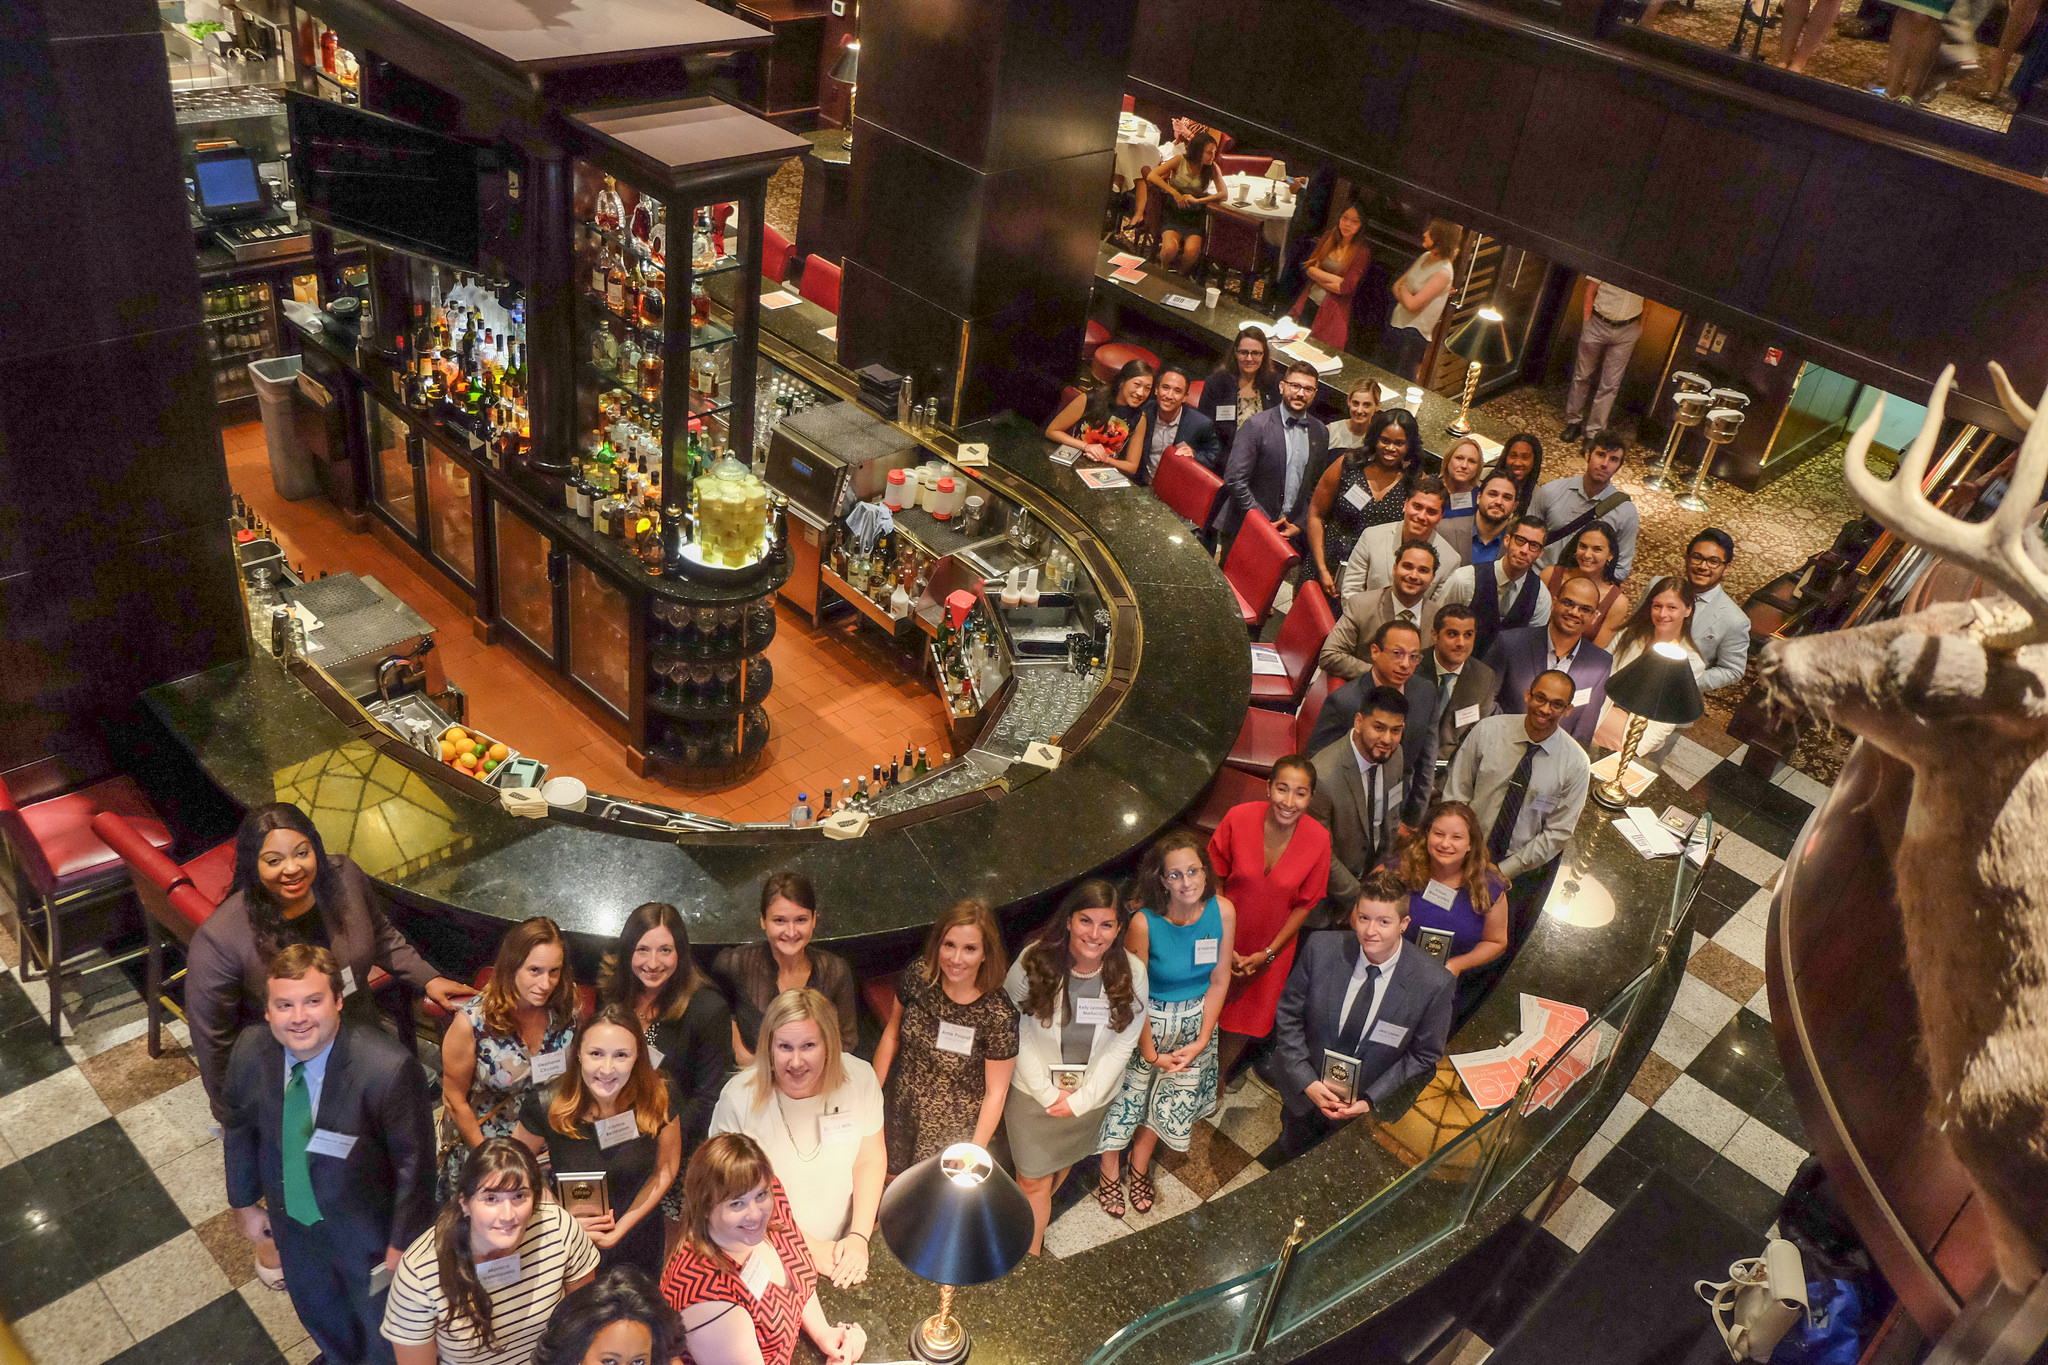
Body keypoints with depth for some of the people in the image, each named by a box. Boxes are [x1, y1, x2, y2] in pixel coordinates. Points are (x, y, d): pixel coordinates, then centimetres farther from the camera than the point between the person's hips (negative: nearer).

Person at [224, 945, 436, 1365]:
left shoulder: (388, 1067, -37)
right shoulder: (249, 1050, -21)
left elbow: (414, 1161, -25)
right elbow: (238, 1129, -1)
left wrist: (403, 1244, -16)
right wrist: (244, 1203, 9)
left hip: (368, 1230, -5)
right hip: (291, 1218, 5)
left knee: (383, 1330, 22)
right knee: (316, 1310, 33)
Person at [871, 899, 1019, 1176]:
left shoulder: (999, 1015, -25)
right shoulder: (918, 976, -16)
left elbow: (996, 1092, -14)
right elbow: (892, 1032, 2)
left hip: (954, 1132, -3)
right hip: (899, 1116, 3)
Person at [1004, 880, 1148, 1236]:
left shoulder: (1131, 973, -18)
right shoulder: (1032, 963, -23)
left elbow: (1122, 1044, -11)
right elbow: (1016, 1035, -15)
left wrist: (1081, 1099, -13)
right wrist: (1048, 1093, -15)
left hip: (1092, 1094, 3)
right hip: (1034, 1092, -2)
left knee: (1065, 1161, 27)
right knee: (1033, 1179, 7)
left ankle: (1040, 1209, 59)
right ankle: (1031, 1259, 31)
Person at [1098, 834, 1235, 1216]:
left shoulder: (1222, 910, -18)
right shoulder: (1144, 922, -28)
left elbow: (1219, 980, -6)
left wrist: (1202, 1040, -7)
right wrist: (1150, 1052, -8)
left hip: (1195, 1018, 3)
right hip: (1148, 1020, -3)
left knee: (1175, 1099, 11)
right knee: (1127, 1094, 6)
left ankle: (1139, 1164, 40)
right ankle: (1110, 1170, 35)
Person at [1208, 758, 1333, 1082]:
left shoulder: (1318, 840, -21)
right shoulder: (1238, 818, -23)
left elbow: (1305, 904, -8)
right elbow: (1214, 882, -11)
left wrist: (1268, 954, -9)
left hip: (1271, 948, 1)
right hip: (1222, 939, -1)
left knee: (1242, 1025, 20)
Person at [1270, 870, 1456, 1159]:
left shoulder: (1434, 983, -23)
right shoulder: (1321, 948, -20)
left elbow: (1422, 1056, -10)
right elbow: (1289, 1014, -9)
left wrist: (1370, 1100, -17)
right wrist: (1307, 1082, -17)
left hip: (1370, 1109, -1)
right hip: (1305, 1092, 2)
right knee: (1291, 1159, 28)